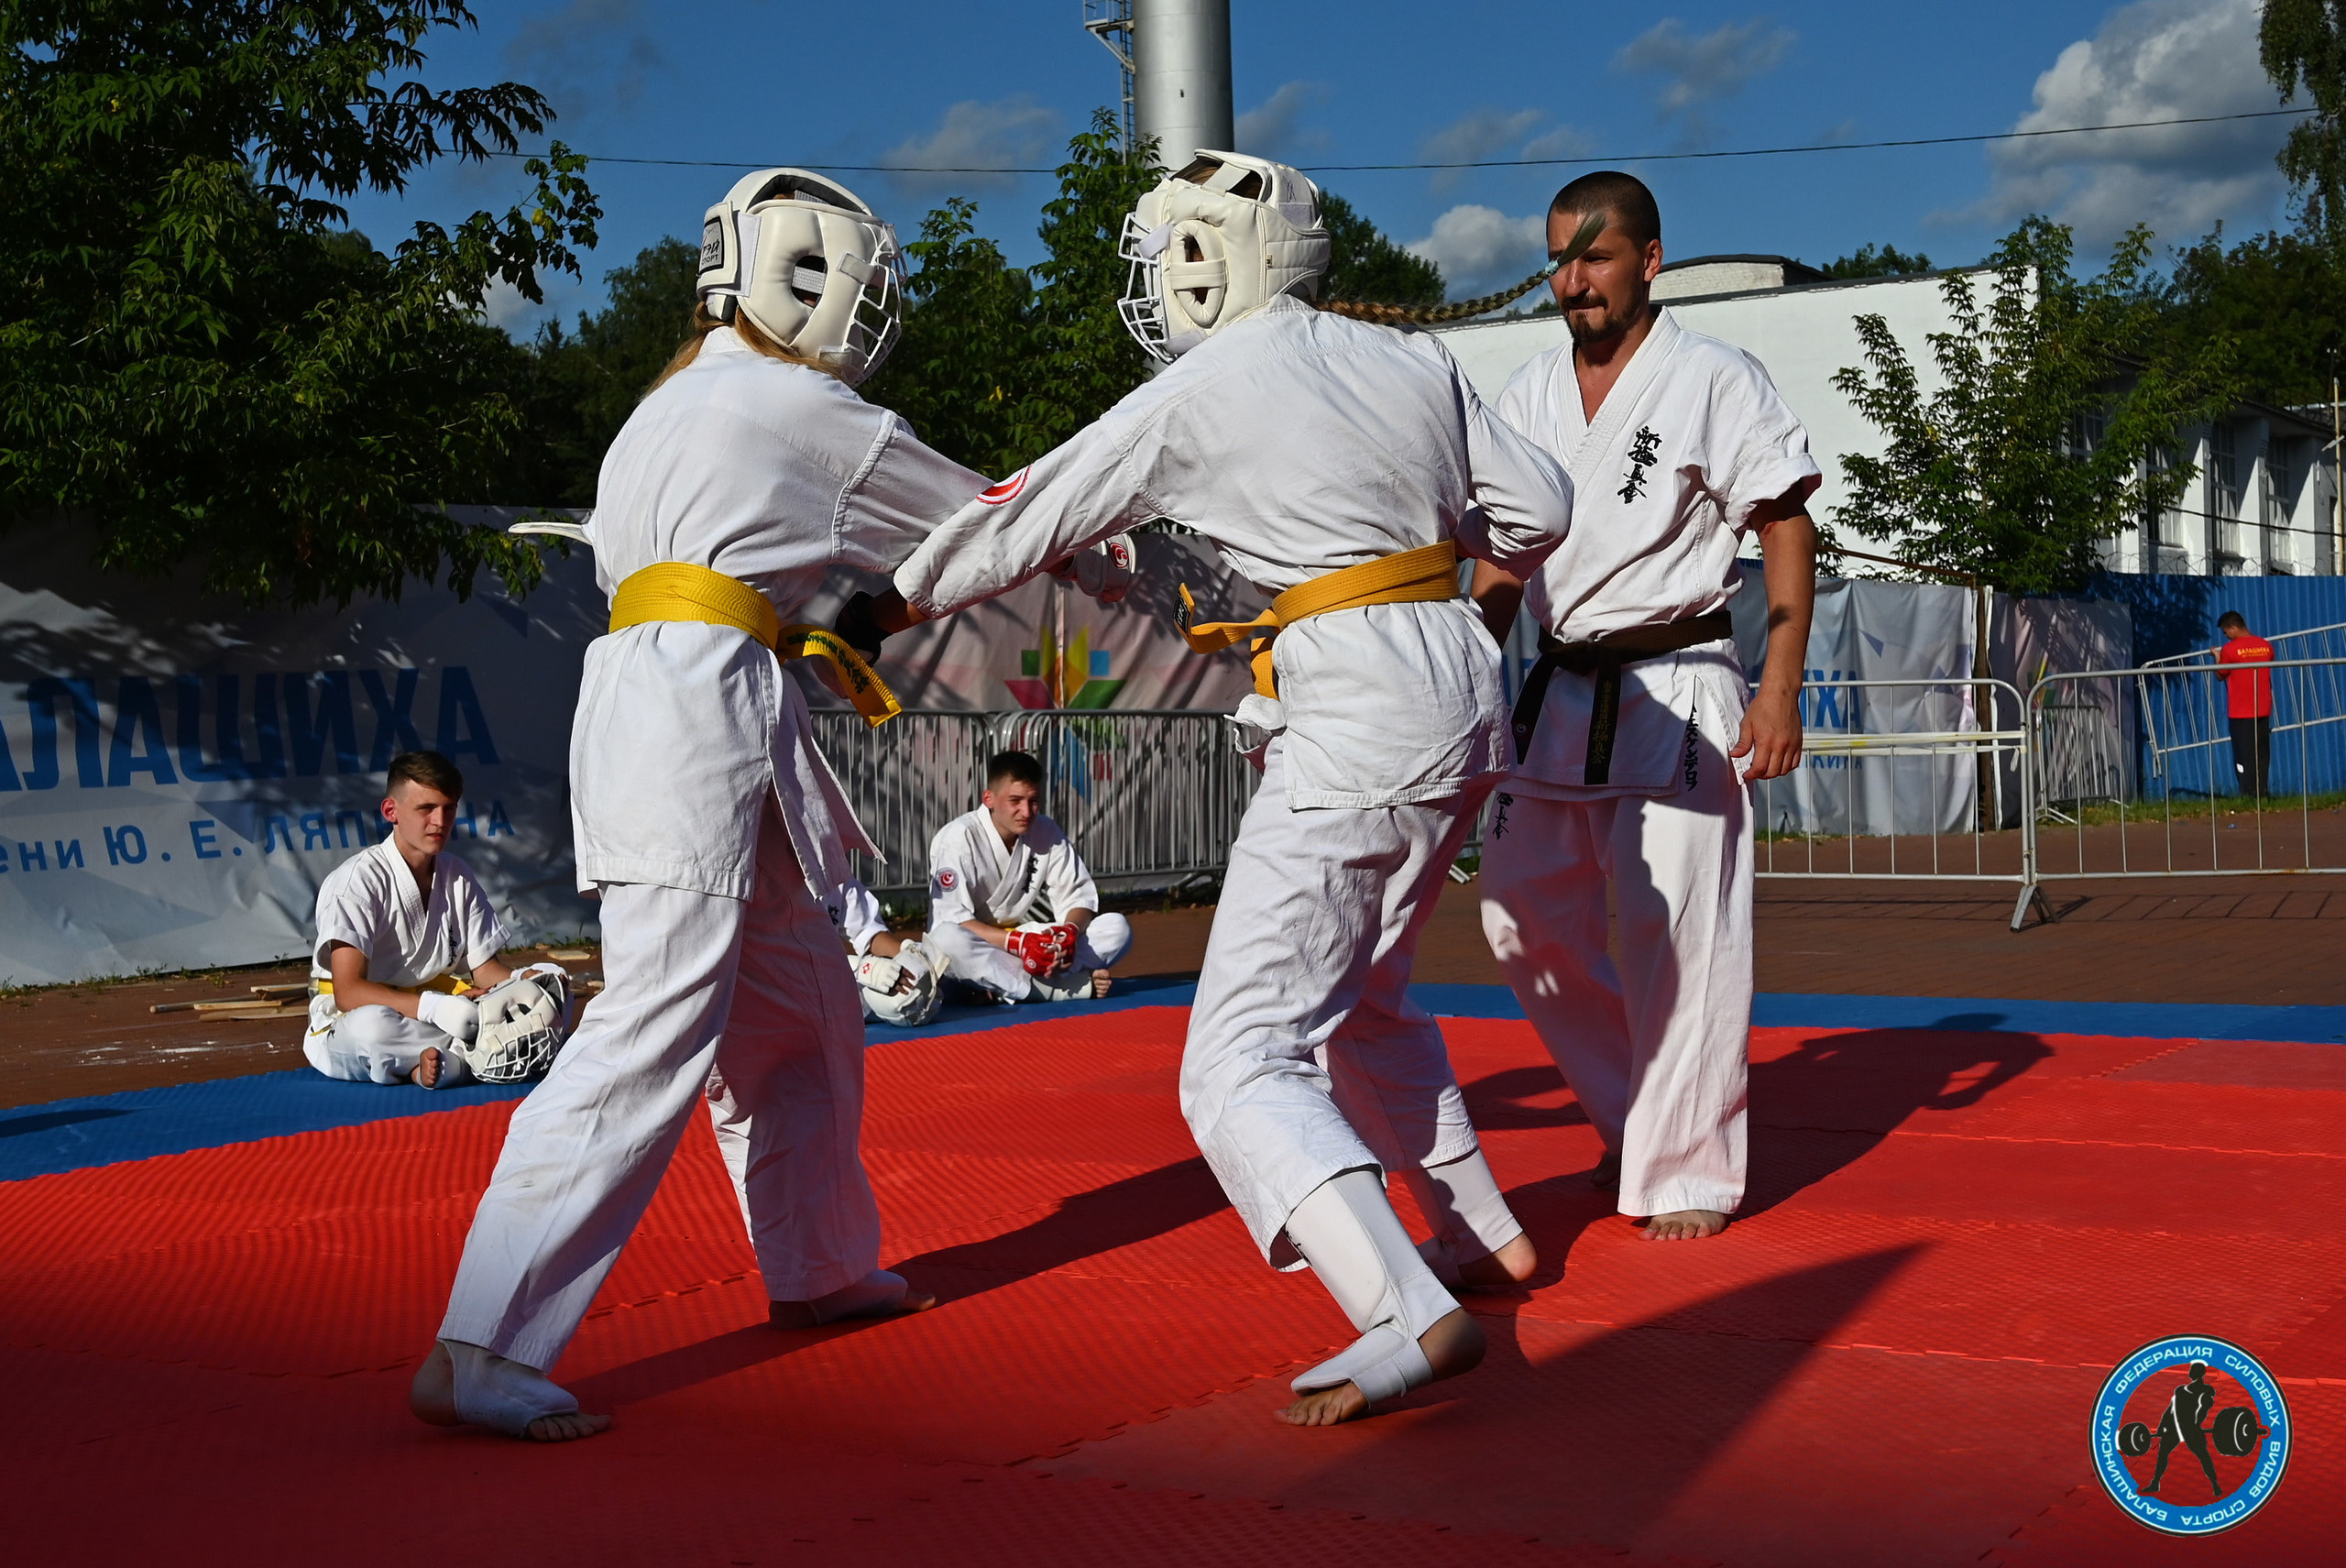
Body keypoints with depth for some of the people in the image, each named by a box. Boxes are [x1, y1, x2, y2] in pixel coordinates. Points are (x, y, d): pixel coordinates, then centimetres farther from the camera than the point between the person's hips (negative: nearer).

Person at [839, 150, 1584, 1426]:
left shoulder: (1192, 398, -5)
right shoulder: (1409, 361, 10)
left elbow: (1023, 522, 2)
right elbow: (1537, 509, 11)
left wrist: (875, 613, 15)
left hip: (1350, 723, -8)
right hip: (1460, 697, 8)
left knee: (1242, 1066, -7)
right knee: (1357, 1000, 27)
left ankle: (1411, 1321, -20)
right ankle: (1483, 1236, 37)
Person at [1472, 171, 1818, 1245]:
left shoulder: (1716, 380, -6)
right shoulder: (1528, 396, 10)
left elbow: (1787, 529, -6)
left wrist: (1779, 694, -13)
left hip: (1677, 695, -6)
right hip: (1559, 698, 6)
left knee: (1679, 937, -6)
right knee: (1525, 921, 8)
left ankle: (1688, 1171, 7)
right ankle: (1634, 1117, 27)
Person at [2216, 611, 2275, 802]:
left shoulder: (2229, 650, -12)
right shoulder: (2266, 646, 5)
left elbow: (2220, 676, -1)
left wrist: (2217, 658, 16)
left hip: (2240, 712, -5)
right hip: (2263, 709, 5)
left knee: (2244, 753, -1)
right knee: (2262, 753, 9)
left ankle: (2248, 794, -2)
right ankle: (2261, 792, 8)